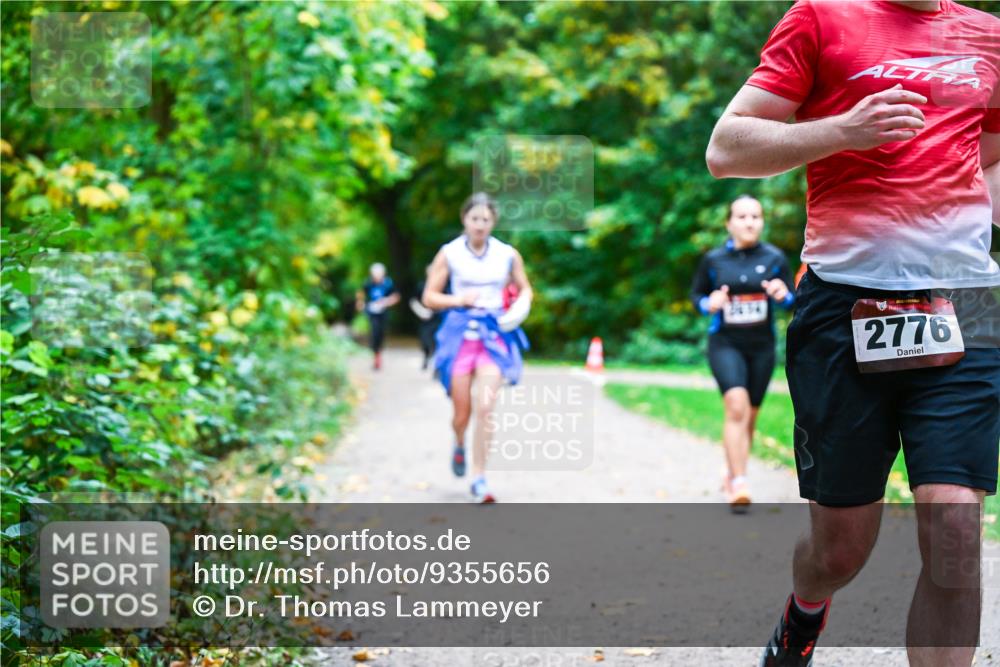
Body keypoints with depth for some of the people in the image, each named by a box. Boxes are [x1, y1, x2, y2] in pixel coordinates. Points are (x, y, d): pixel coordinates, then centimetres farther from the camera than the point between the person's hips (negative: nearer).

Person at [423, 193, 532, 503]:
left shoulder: (508, 255, 2)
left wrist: (520, 307, -6)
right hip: (460, 332, 0)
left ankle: (479, 479, -4)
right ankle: (459, 445, 42)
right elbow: (429, 296, 3)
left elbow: (525, 288, 16)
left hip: (494, 334, 0)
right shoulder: (449, 254, -1)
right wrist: (458, 299, -13)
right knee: (462, 413, 4)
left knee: (486, 408, -13)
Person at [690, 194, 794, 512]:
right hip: (725, 344, -3)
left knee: (749, 417, 9)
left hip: (762, 346, 3)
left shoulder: (775, 258, 0)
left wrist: (782, 295, -16)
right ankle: (739, 485, -24)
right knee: (737, 407, -22)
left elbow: (791, 300, 7)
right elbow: (696, 294, 9)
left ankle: (731, 475, 30)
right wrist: (709, 304, -13)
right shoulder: (713, 260, -2)